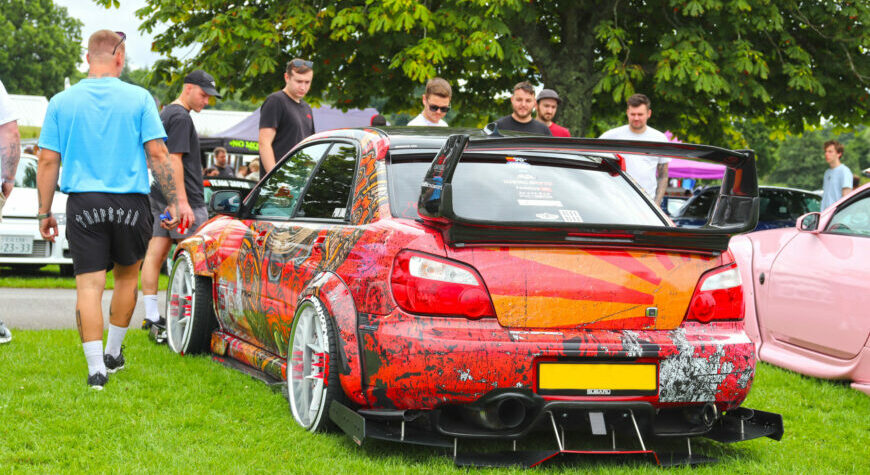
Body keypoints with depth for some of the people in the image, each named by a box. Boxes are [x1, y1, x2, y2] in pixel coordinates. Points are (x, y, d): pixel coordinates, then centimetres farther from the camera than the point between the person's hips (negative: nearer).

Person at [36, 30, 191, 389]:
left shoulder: (61, 102, 3)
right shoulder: (138, 98, -2)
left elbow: (48, 161, 2)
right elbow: (158, 154, -6)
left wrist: (44, 212, 8)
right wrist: (177, 200, -1)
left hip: (83, 203, 0)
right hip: (130, 203, 0)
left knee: (88, 283, 0)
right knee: (127, 275, 19)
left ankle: (96, 367, -9)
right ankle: (113, 353, 27)